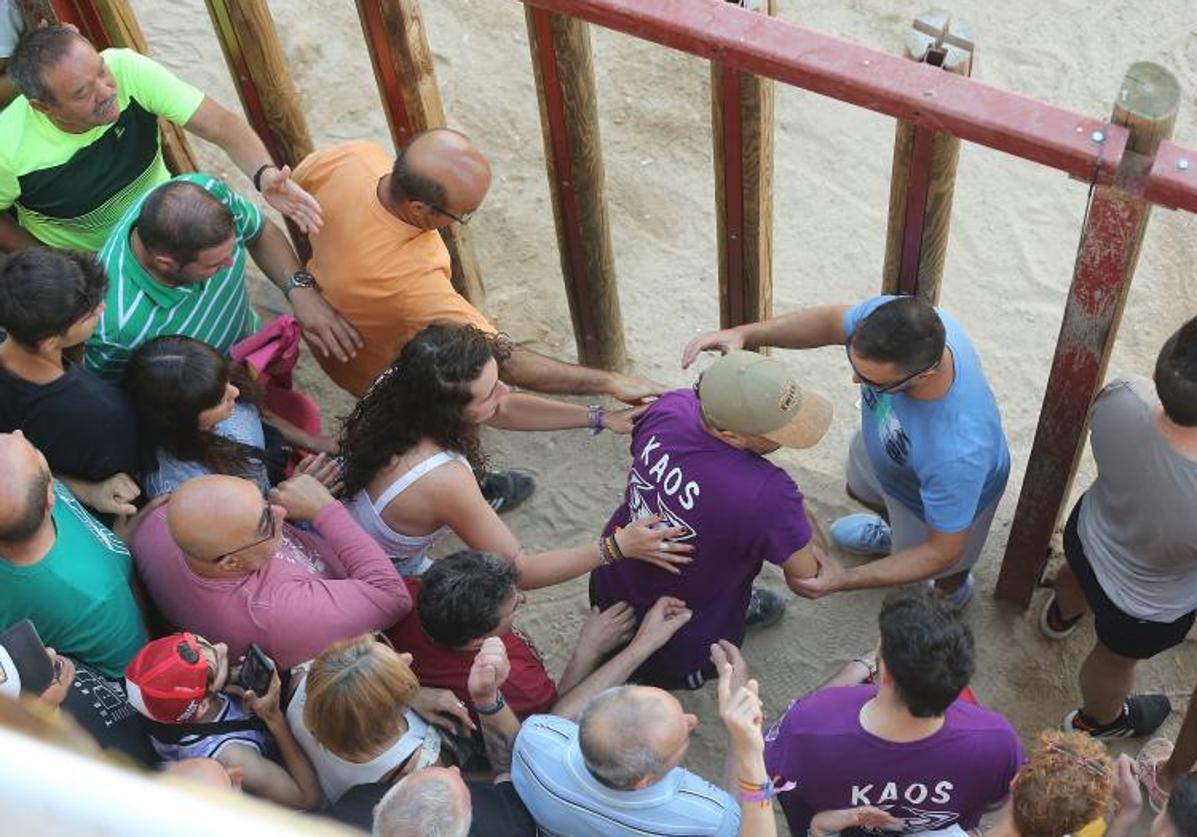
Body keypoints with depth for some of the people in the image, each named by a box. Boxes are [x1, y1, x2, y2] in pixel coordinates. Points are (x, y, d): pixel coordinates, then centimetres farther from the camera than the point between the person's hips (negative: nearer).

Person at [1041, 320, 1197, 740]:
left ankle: (1062, 614, 78)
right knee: (1115, 659, 32)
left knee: (1077, 572, 41)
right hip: (1148, 607, -3)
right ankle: (1098, 720, 67)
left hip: (1087, 531, 4)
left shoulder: (1122, 398, -37)